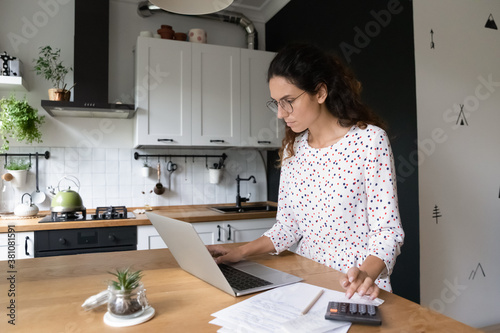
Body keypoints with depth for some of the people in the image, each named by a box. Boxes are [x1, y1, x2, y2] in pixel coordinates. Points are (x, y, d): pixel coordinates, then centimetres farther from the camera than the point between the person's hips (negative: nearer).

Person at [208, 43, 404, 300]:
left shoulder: (369, 139, -10)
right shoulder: (293, 149, 6)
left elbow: (387, 230, -10)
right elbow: (287, 226, 9)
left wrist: (367, 273, -27)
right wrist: (240, 252, -3)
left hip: (356, 288, -4)